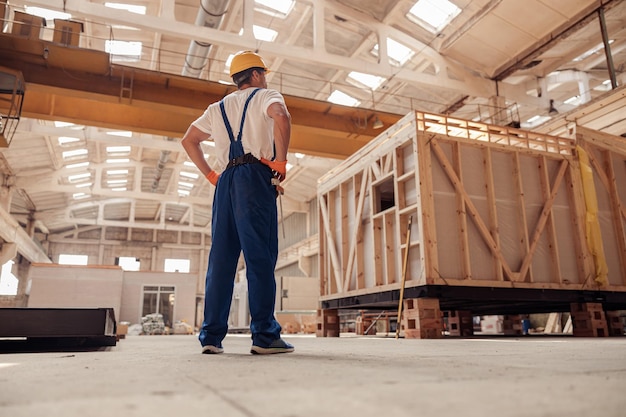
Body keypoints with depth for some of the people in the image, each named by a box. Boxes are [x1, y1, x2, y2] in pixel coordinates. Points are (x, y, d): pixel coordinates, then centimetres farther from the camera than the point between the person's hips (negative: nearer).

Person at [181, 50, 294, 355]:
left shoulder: (218, 108, 28)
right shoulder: (265, 95, 10)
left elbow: (188, 140, 27)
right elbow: (281, 116, -14)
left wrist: (210, 175, 20)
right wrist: (281, 162, -9)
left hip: (225, 181, 6)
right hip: (255, 176, -6)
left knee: (221, 258, 3)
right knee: (260, 256, -9)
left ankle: (211, 336, 3)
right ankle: (264, 336, -11)